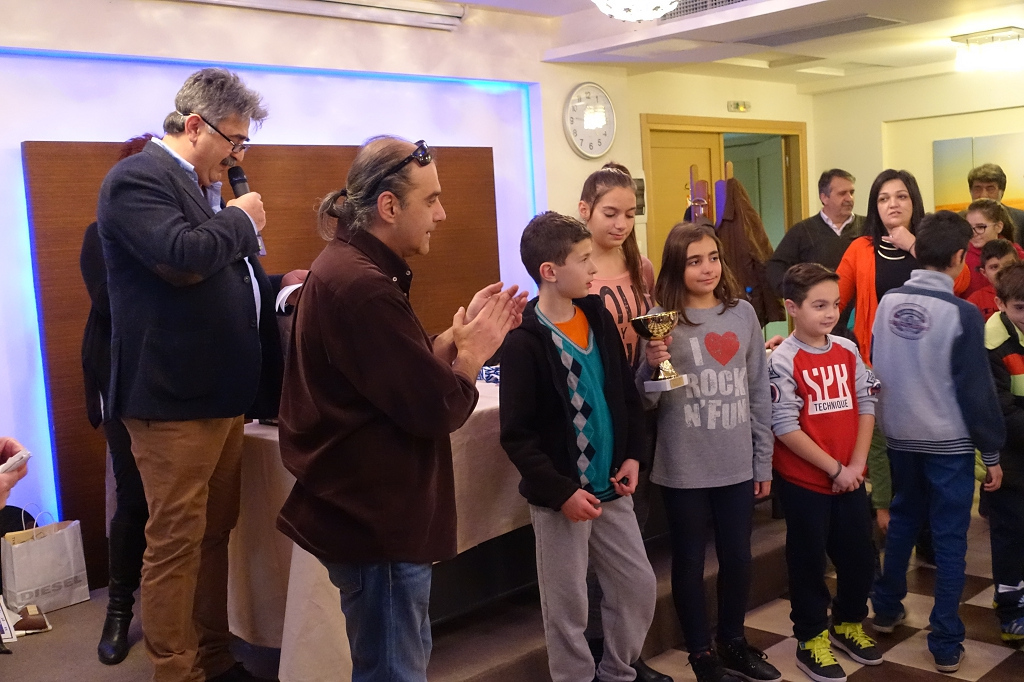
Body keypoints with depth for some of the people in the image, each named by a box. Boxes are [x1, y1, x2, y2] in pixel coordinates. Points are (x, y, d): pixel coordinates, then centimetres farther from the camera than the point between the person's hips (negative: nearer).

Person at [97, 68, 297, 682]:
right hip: (174, 398, -9)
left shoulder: (202, 186, 18)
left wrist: (274, 285, 12)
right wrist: (242, 219, -11)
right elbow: (183, 256, -28)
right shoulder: (138, 178, -11)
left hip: (222, 394, 9)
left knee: (215, 534, 15)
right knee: (176, 540, -1)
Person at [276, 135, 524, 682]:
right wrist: (473, 351, -6)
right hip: (376, 519, -11)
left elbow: (407, 370, 13)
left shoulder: (349, 267, 11)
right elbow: (437, 408, -23)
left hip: (368, 508, 11)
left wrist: (458, 336, 0)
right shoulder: (362, 285, -23)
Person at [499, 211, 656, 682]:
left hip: (610, 488, 6)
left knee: (640, 586, 15)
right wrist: (561, 491, -19)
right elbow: (517, 435, -16)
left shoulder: (598, 317, 3)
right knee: (567, 609, 8)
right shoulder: (524, 342, -17)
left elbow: (626, 393, 13)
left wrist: (634, 454, 3)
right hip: (561, 497, -6)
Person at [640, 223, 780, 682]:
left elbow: (759, 393, 7)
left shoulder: (742, 313, 2)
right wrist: (652, 367, -25)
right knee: (690, 561, 10)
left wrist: (763, 461, 8)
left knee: (737, 558, 15)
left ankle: (733, 642, 36)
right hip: (684, 469, -3)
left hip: (738, 466, 3)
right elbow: (646, 402, -4)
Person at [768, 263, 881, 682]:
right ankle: (811, 640, 25)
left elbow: (866, 407, 4)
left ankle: (848, 623, 38)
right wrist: (835, 468, -14)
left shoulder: (848, 351, 3)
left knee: (860, 555, 15)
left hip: (850, 477, 5)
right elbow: (785, 428, -17)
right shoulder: (783, 360, -14)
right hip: (803, 481, -5)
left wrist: (856, 464, -6)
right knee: (809, 561, 8)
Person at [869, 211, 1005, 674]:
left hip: (899, 436, 5)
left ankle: (886, 609, 35)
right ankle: (946, 645, 11)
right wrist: (992, 451, -3)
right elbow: (977, 389, -13)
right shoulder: (962, 314, -17)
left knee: (903, 520, 23)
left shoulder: (888, 302, -2)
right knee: (949, 538, 4)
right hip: (950, 442, -5)